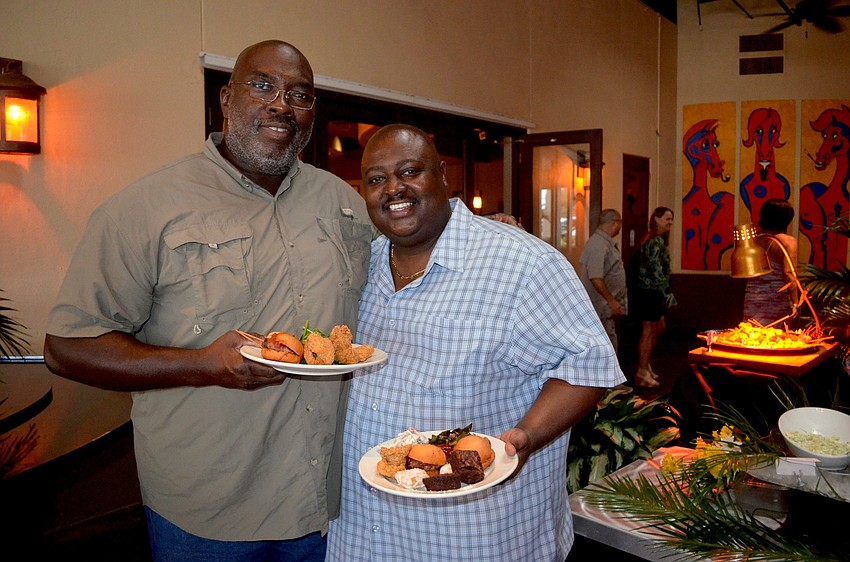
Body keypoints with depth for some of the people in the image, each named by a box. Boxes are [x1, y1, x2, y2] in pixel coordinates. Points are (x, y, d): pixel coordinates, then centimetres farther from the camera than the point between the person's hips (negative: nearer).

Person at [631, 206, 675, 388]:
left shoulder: (654, 239, 15)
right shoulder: (656, 241, -16)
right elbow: (657, 270, -23)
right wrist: (668, 294, -22)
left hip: (651, 292, 10)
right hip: (649, 292, -10)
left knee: (659, 327, 19)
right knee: (648, 331, -3)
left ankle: (645, 364, 27)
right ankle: (642, 374, 6)